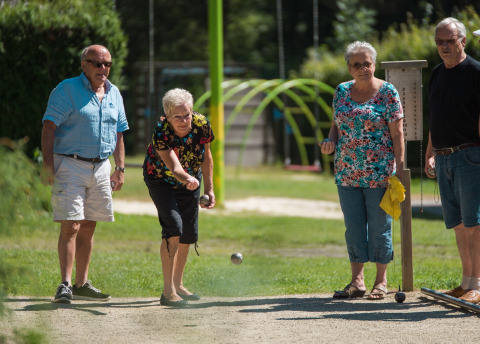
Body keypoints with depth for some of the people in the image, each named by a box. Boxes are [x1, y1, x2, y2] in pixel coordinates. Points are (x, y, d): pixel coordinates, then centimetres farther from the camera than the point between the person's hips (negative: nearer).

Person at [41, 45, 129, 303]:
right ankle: (65, 285, -13)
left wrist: (120, 168, 13)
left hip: (101, 167, 6)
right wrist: (48, 165, -18)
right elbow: (49, 128, -10)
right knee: (70, 226, -12)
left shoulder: (114, 94, 13)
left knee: (88, 229, 10)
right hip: (70, 165, -6)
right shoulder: (67, 90, -6)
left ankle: (81, 284, 16)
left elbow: (118, 133, 20)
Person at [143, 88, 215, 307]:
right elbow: (174, 166, -47)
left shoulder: (202, 125, -22)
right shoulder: (161, 133, -36)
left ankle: (178, 285, 28)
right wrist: (187, 179, -67)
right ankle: (168, 291, -20)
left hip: (190, 179, 5)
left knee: (189, 234, 9)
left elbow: (206, 157, -5)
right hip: (160, 180, -5)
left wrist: (209, 188, -5)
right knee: (173, 227, -22)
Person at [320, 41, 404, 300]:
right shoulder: (342, 91, 9)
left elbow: (397, 133, -6)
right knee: (353, 227, 6)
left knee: (379, 226, 1)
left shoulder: (387, 92, -5)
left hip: (379, 172, -5)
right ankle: (357, 281, 11)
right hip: (347, 172, 5)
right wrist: (331, 141, -3)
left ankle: (381, 281, 9)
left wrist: (399, 169, -11)